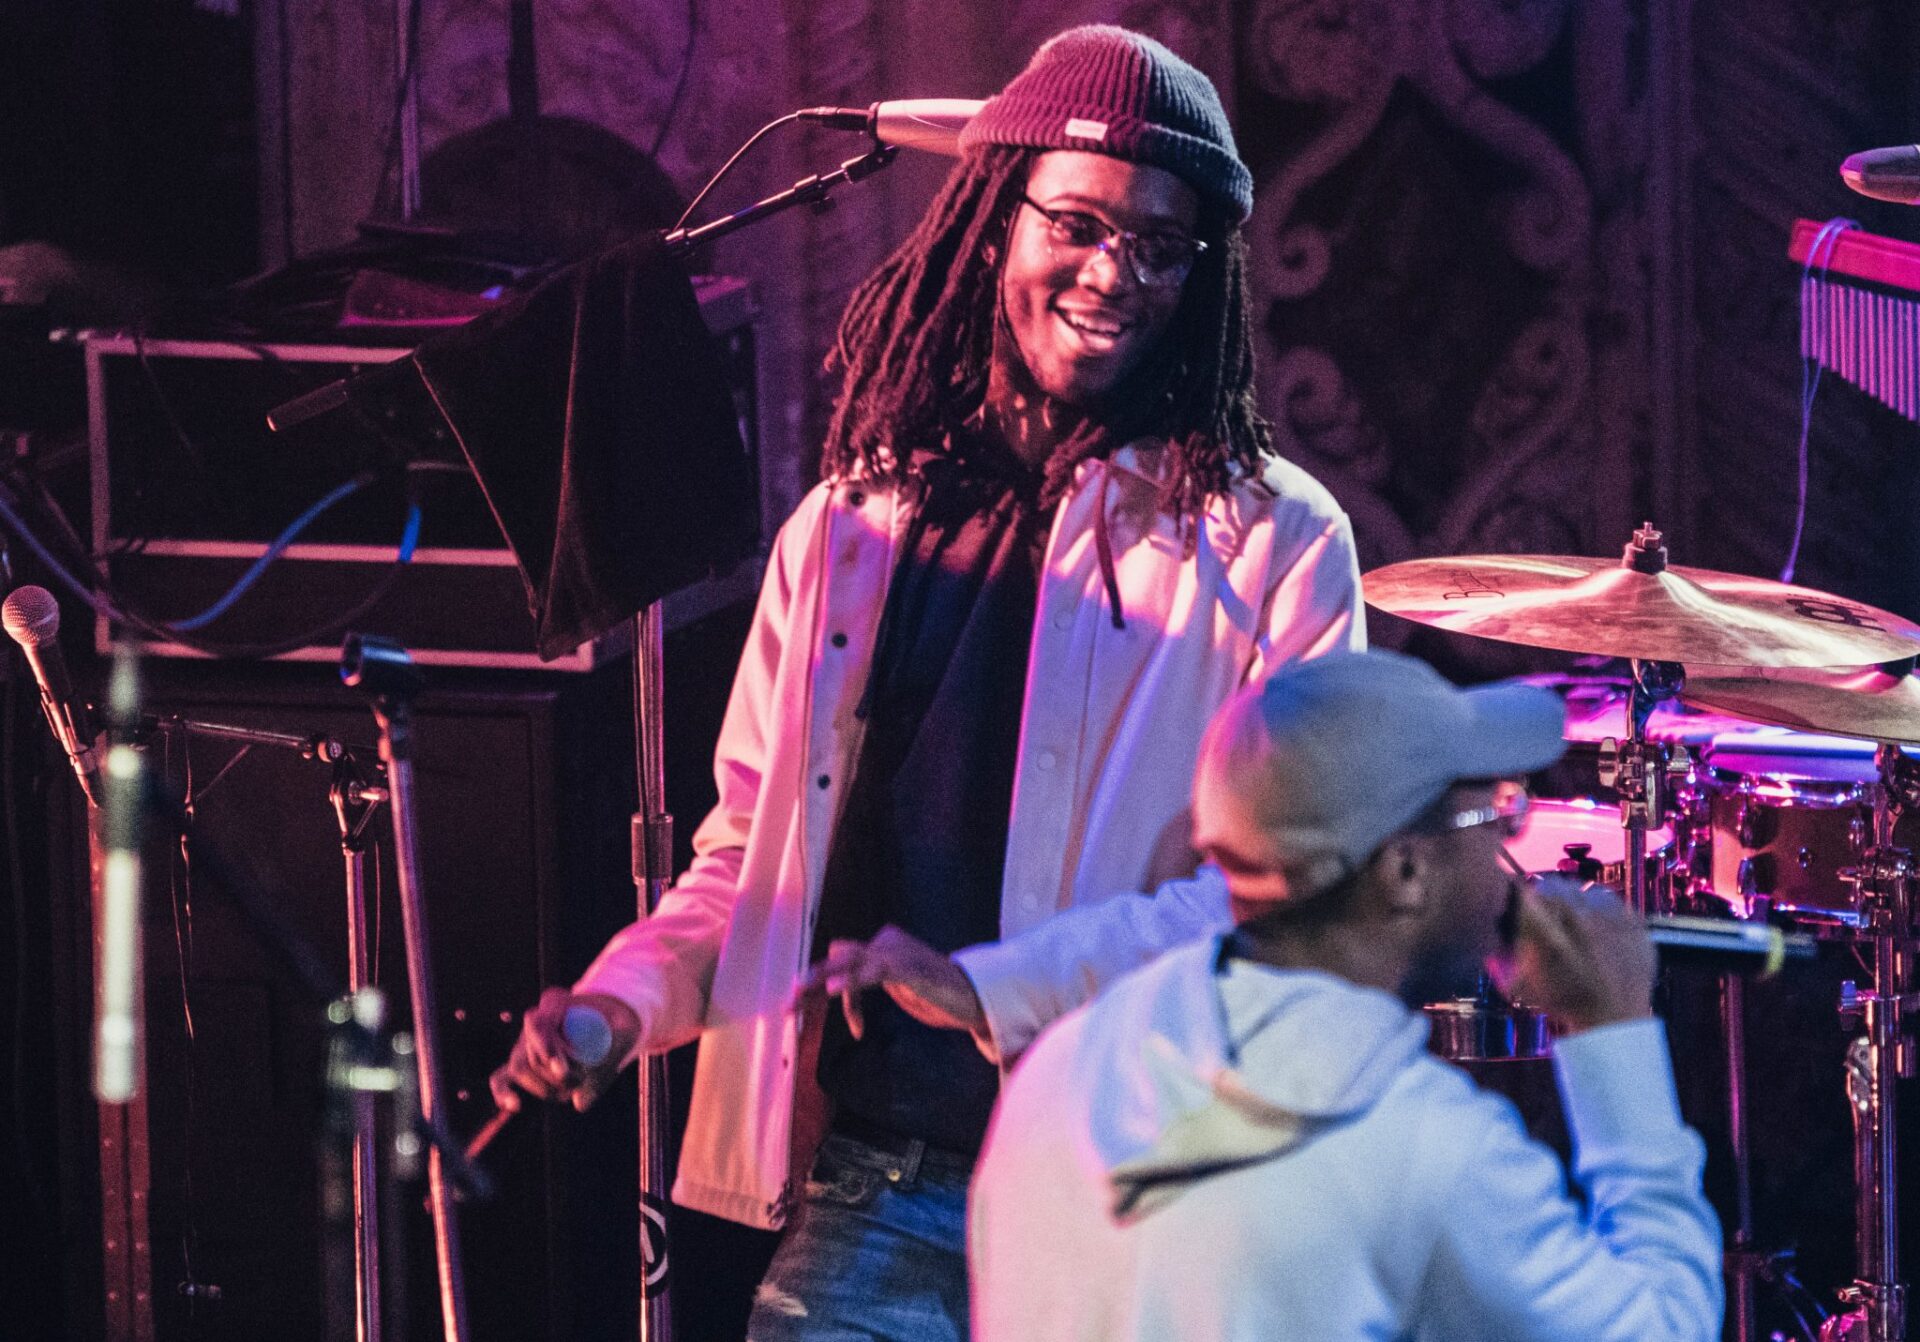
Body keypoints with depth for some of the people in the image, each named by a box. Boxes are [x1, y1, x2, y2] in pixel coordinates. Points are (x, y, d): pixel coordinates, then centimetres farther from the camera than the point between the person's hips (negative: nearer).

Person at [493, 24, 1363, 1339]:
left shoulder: (1269, 539, -3)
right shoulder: (851, 528, 12)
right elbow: (751, 849, 17)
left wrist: (996, 987, -21)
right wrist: (626, 997, -3)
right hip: (873, 1202, 3)